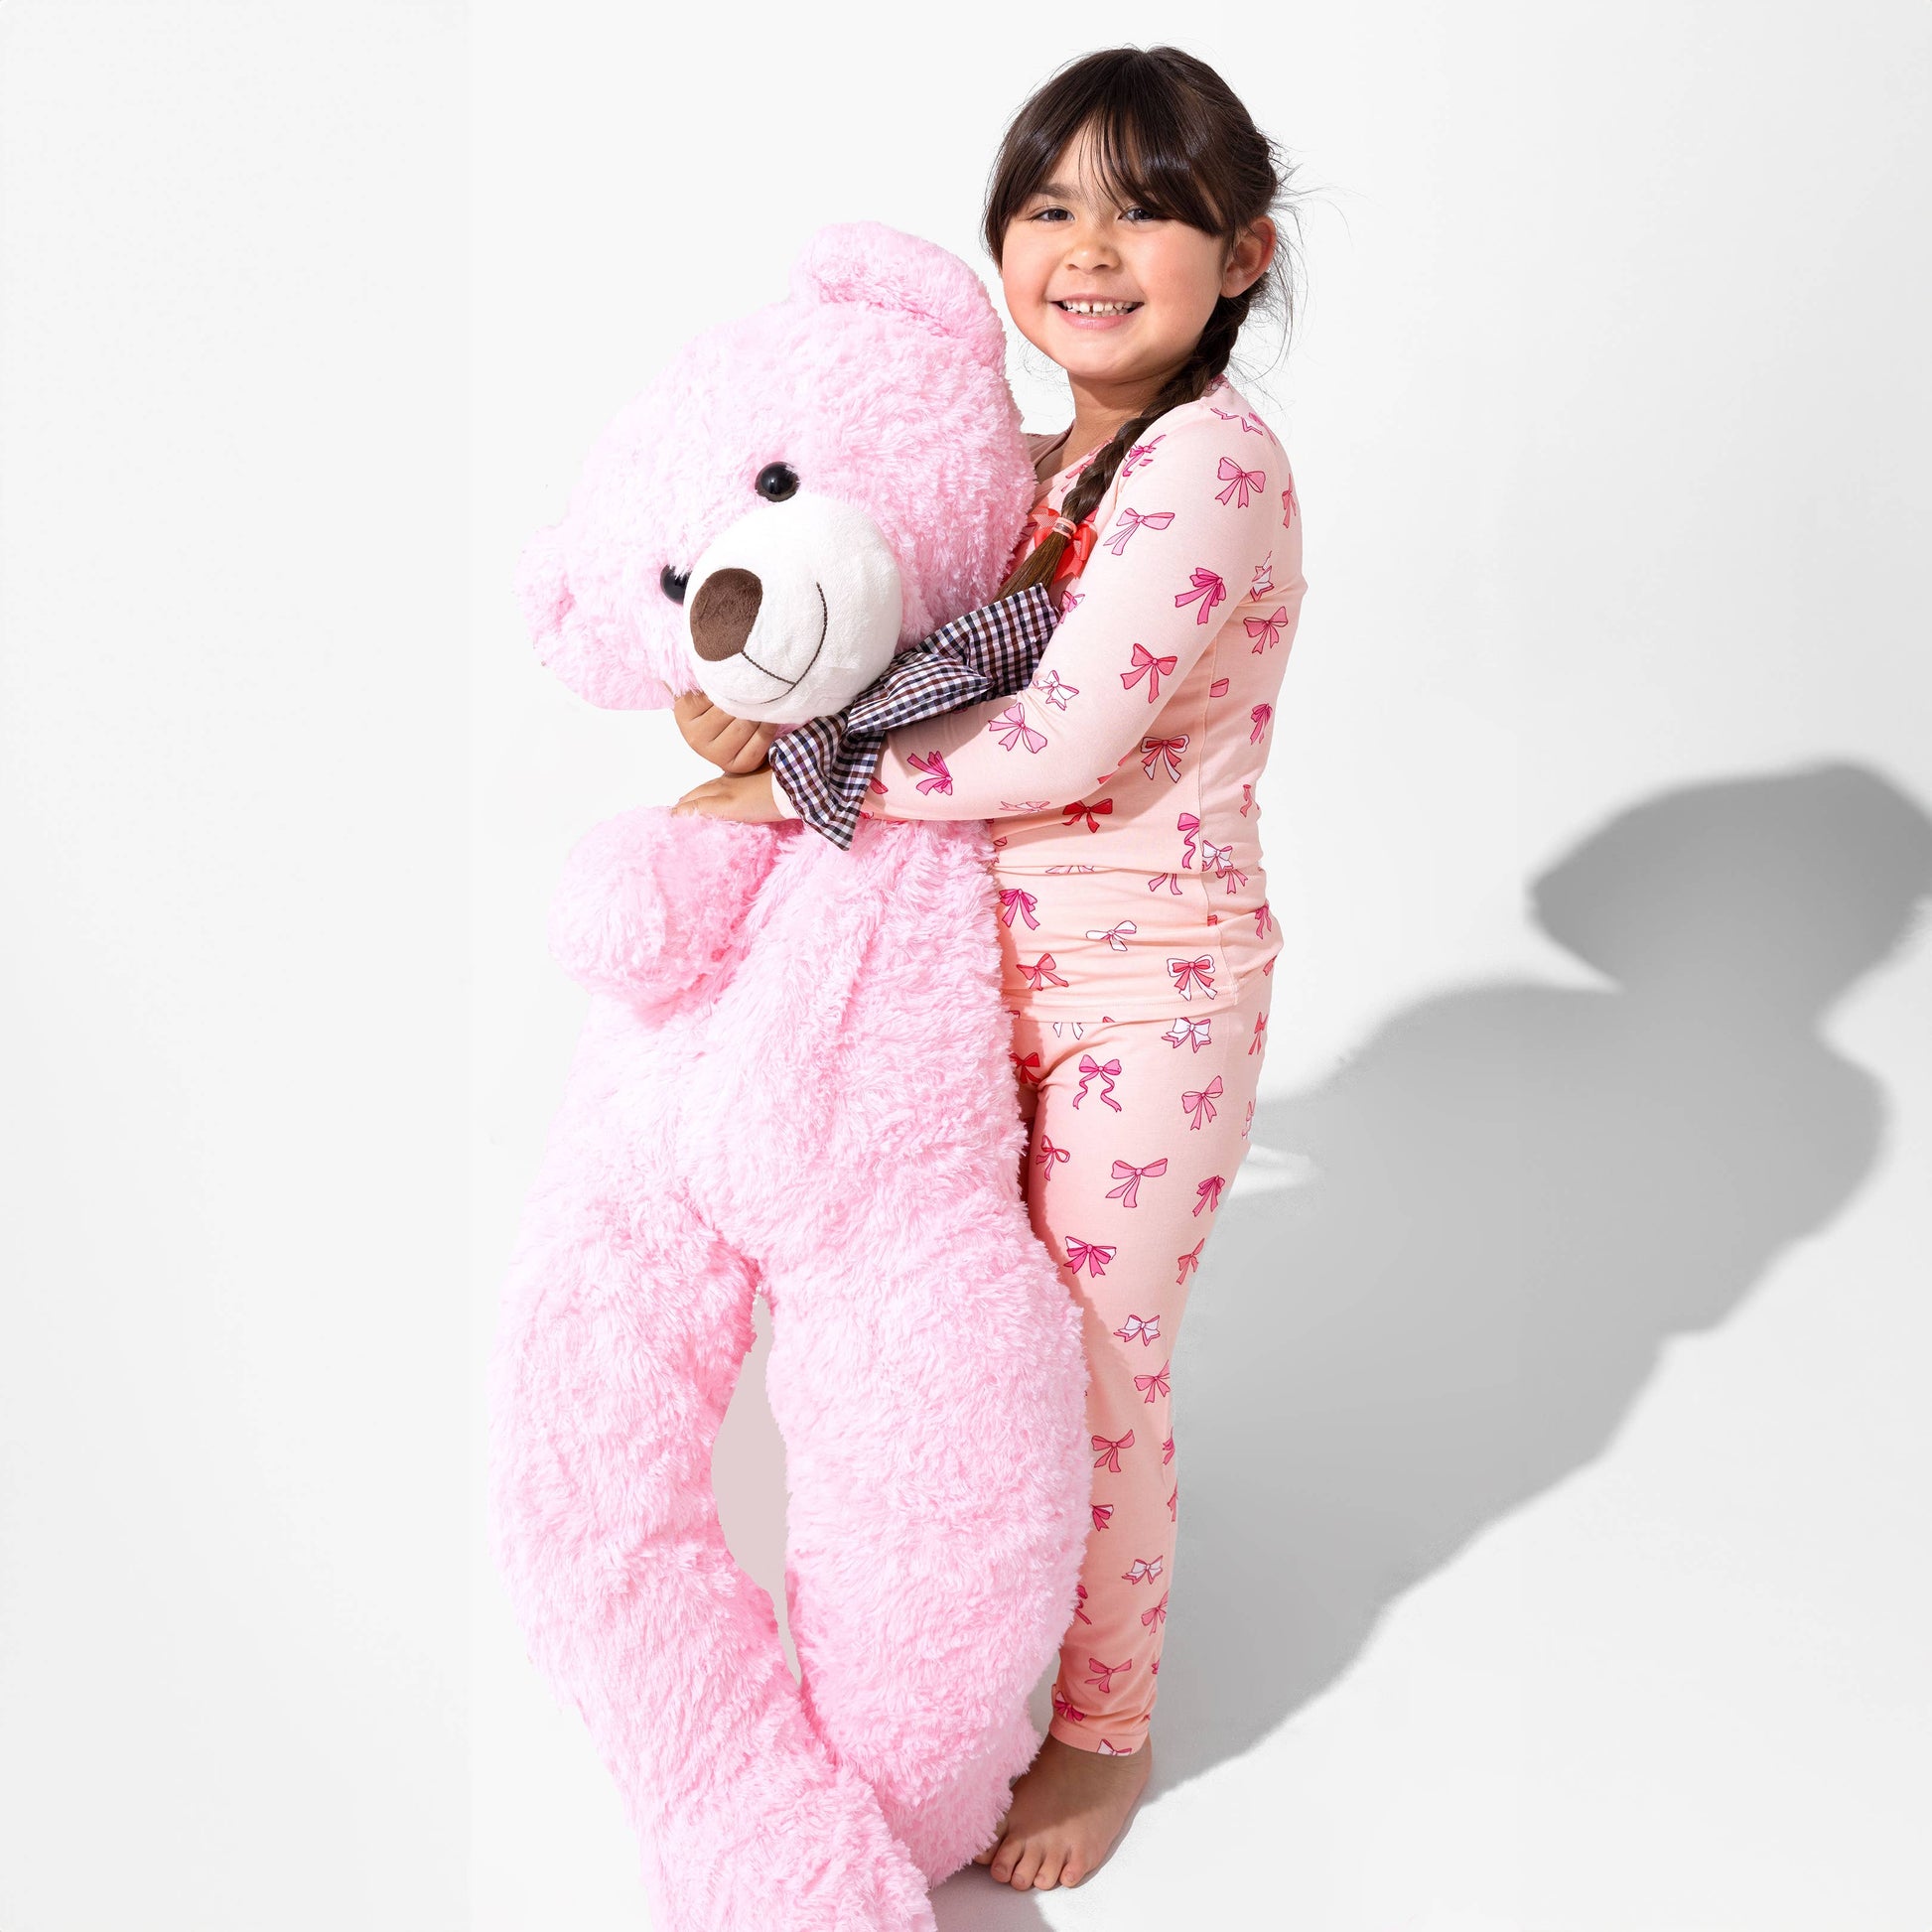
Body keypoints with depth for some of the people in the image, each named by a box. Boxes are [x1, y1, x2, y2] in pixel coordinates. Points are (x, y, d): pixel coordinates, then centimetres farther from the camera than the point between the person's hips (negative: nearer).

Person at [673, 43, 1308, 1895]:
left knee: (1093, 1368, 7)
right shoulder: (1036, 469, 8)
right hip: (1001, 965, 8)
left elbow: (1066, 739, -26)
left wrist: (794, 778, -18)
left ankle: (1104, 1729, 31)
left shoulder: (1207, 463, -18)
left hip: (1147, 991, -7)